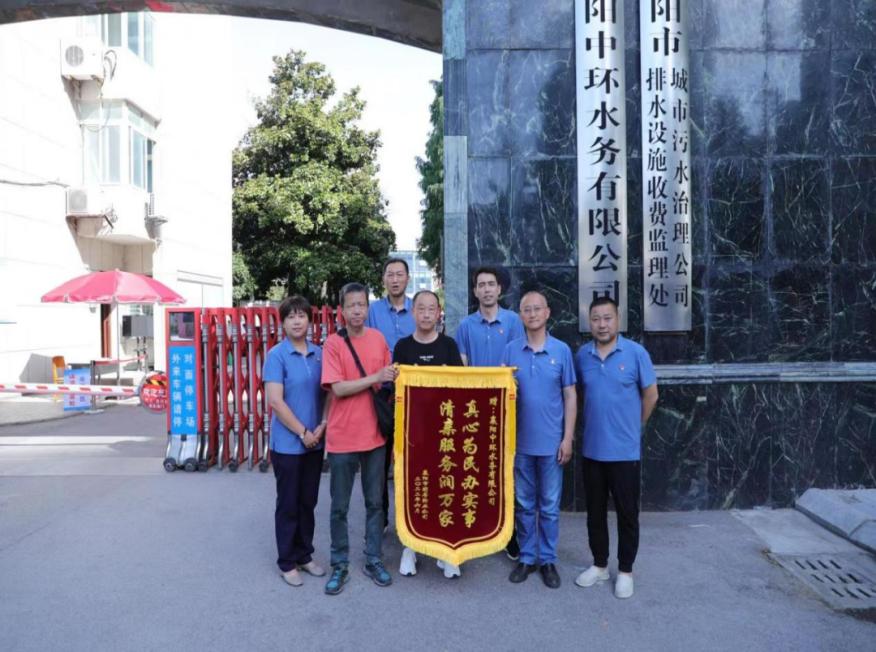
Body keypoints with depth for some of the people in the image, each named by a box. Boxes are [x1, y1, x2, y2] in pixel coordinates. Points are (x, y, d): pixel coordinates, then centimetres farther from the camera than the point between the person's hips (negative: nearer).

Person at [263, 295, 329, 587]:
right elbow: (275, 401, -16)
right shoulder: (276, 355, -10)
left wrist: (322, 427, -6)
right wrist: (303, 433, -14)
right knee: (288, 504, 8)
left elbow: (328, 392, 7)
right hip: (287, 443, -4)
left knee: (308, 502, 15)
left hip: (316, 442, 4)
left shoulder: (319, 353, 3)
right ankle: (287, 562, 23)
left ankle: (305, 555, 31)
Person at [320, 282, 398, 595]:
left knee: (375, 502, 14)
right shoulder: (333, 343, -9)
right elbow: (338, 388, -16)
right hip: (342, 439, -3)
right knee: (340, 507, 9)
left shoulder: (378, 338, 3)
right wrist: (375, 378, -20)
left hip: (375, 435, 4)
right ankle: (340, 565, 25)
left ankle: (374, 560, 29)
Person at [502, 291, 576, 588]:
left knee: (550, 506, 9)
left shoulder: (562, 350, -2)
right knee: (524, 504, 12)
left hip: (551, 442, -1)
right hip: (520, 441, 1)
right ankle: (527, 557, 26)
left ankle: (548, 560, 24)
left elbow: (570, 395, 0)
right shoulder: (511, 349, 0)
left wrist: (568, 438, -4)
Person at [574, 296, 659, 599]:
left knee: (627, 512, 8)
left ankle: (625, 571, 24)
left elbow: (650, 395, -1)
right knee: (595, 511, 14)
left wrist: (632, 427, 8)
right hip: (592, 448, 3)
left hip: (624, 450, -3)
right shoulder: (582, 355, 0)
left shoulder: (635, 352, -9)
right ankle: (599, 564, 31)